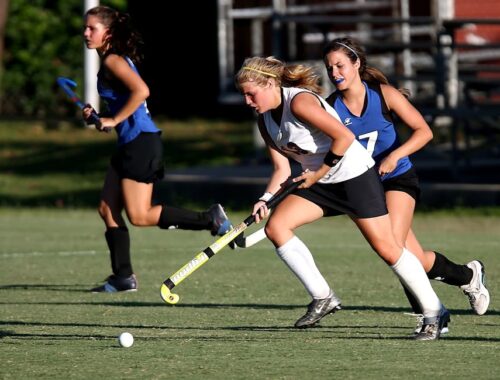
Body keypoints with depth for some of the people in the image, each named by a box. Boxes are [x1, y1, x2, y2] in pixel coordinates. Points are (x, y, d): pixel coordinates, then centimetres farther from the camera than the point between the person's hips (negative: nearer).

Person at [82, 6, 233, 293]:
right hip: (130, 144, 10)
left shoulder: (113, 60, -13)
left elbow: (141, 91, -28)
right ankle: (123, 276, 10)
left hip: (141, 141, -10)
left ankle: (210, 219, -2)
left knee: (139, 216, -9)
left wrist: (114, 120, -20)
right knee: (108, 209, 8)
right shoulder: (110, 61, 16)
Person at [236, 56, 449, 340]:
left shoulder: (299, 102, -23)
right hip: (319, 182, 8)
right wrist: (266, 199, -11)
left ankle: (435, 313, 3)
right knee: (275, 226, -9)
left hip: (355, 175, -8)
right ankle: (322, 297, -2)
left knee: (386, 248, -9)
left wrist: (318, 173, -19)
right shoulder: (265, 121, 4)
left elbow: (345, 136, -26)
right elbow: (282, 169, 5)